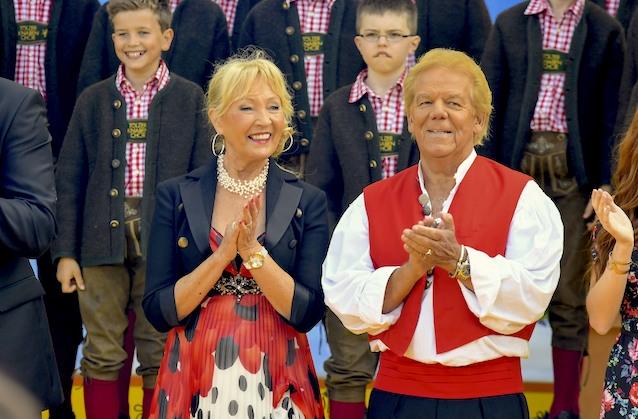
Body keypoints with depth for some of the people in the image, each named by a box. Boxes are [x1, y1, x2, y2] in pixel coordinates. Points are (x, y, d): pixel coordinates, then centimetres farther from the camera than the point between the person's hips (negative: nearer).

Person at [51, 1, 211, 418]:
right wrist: (66, 251, 2)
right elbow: (69, 179, 7)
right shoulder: (93, 100, 8)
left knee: (160, 355, 5)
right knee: (103, 355, 5)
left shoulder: (190, 98, 3)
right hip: (104, 240, 2)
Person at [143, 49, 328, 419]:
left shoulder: (307, 201, -1)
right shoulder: (176, 196, -1)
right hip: (195, 381, 0)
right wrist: (223, 254, -17)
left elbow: (308, 313, -7)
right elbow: (158, 311, -6)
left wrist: (253, 251, -18)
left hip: (276, 383, 0)